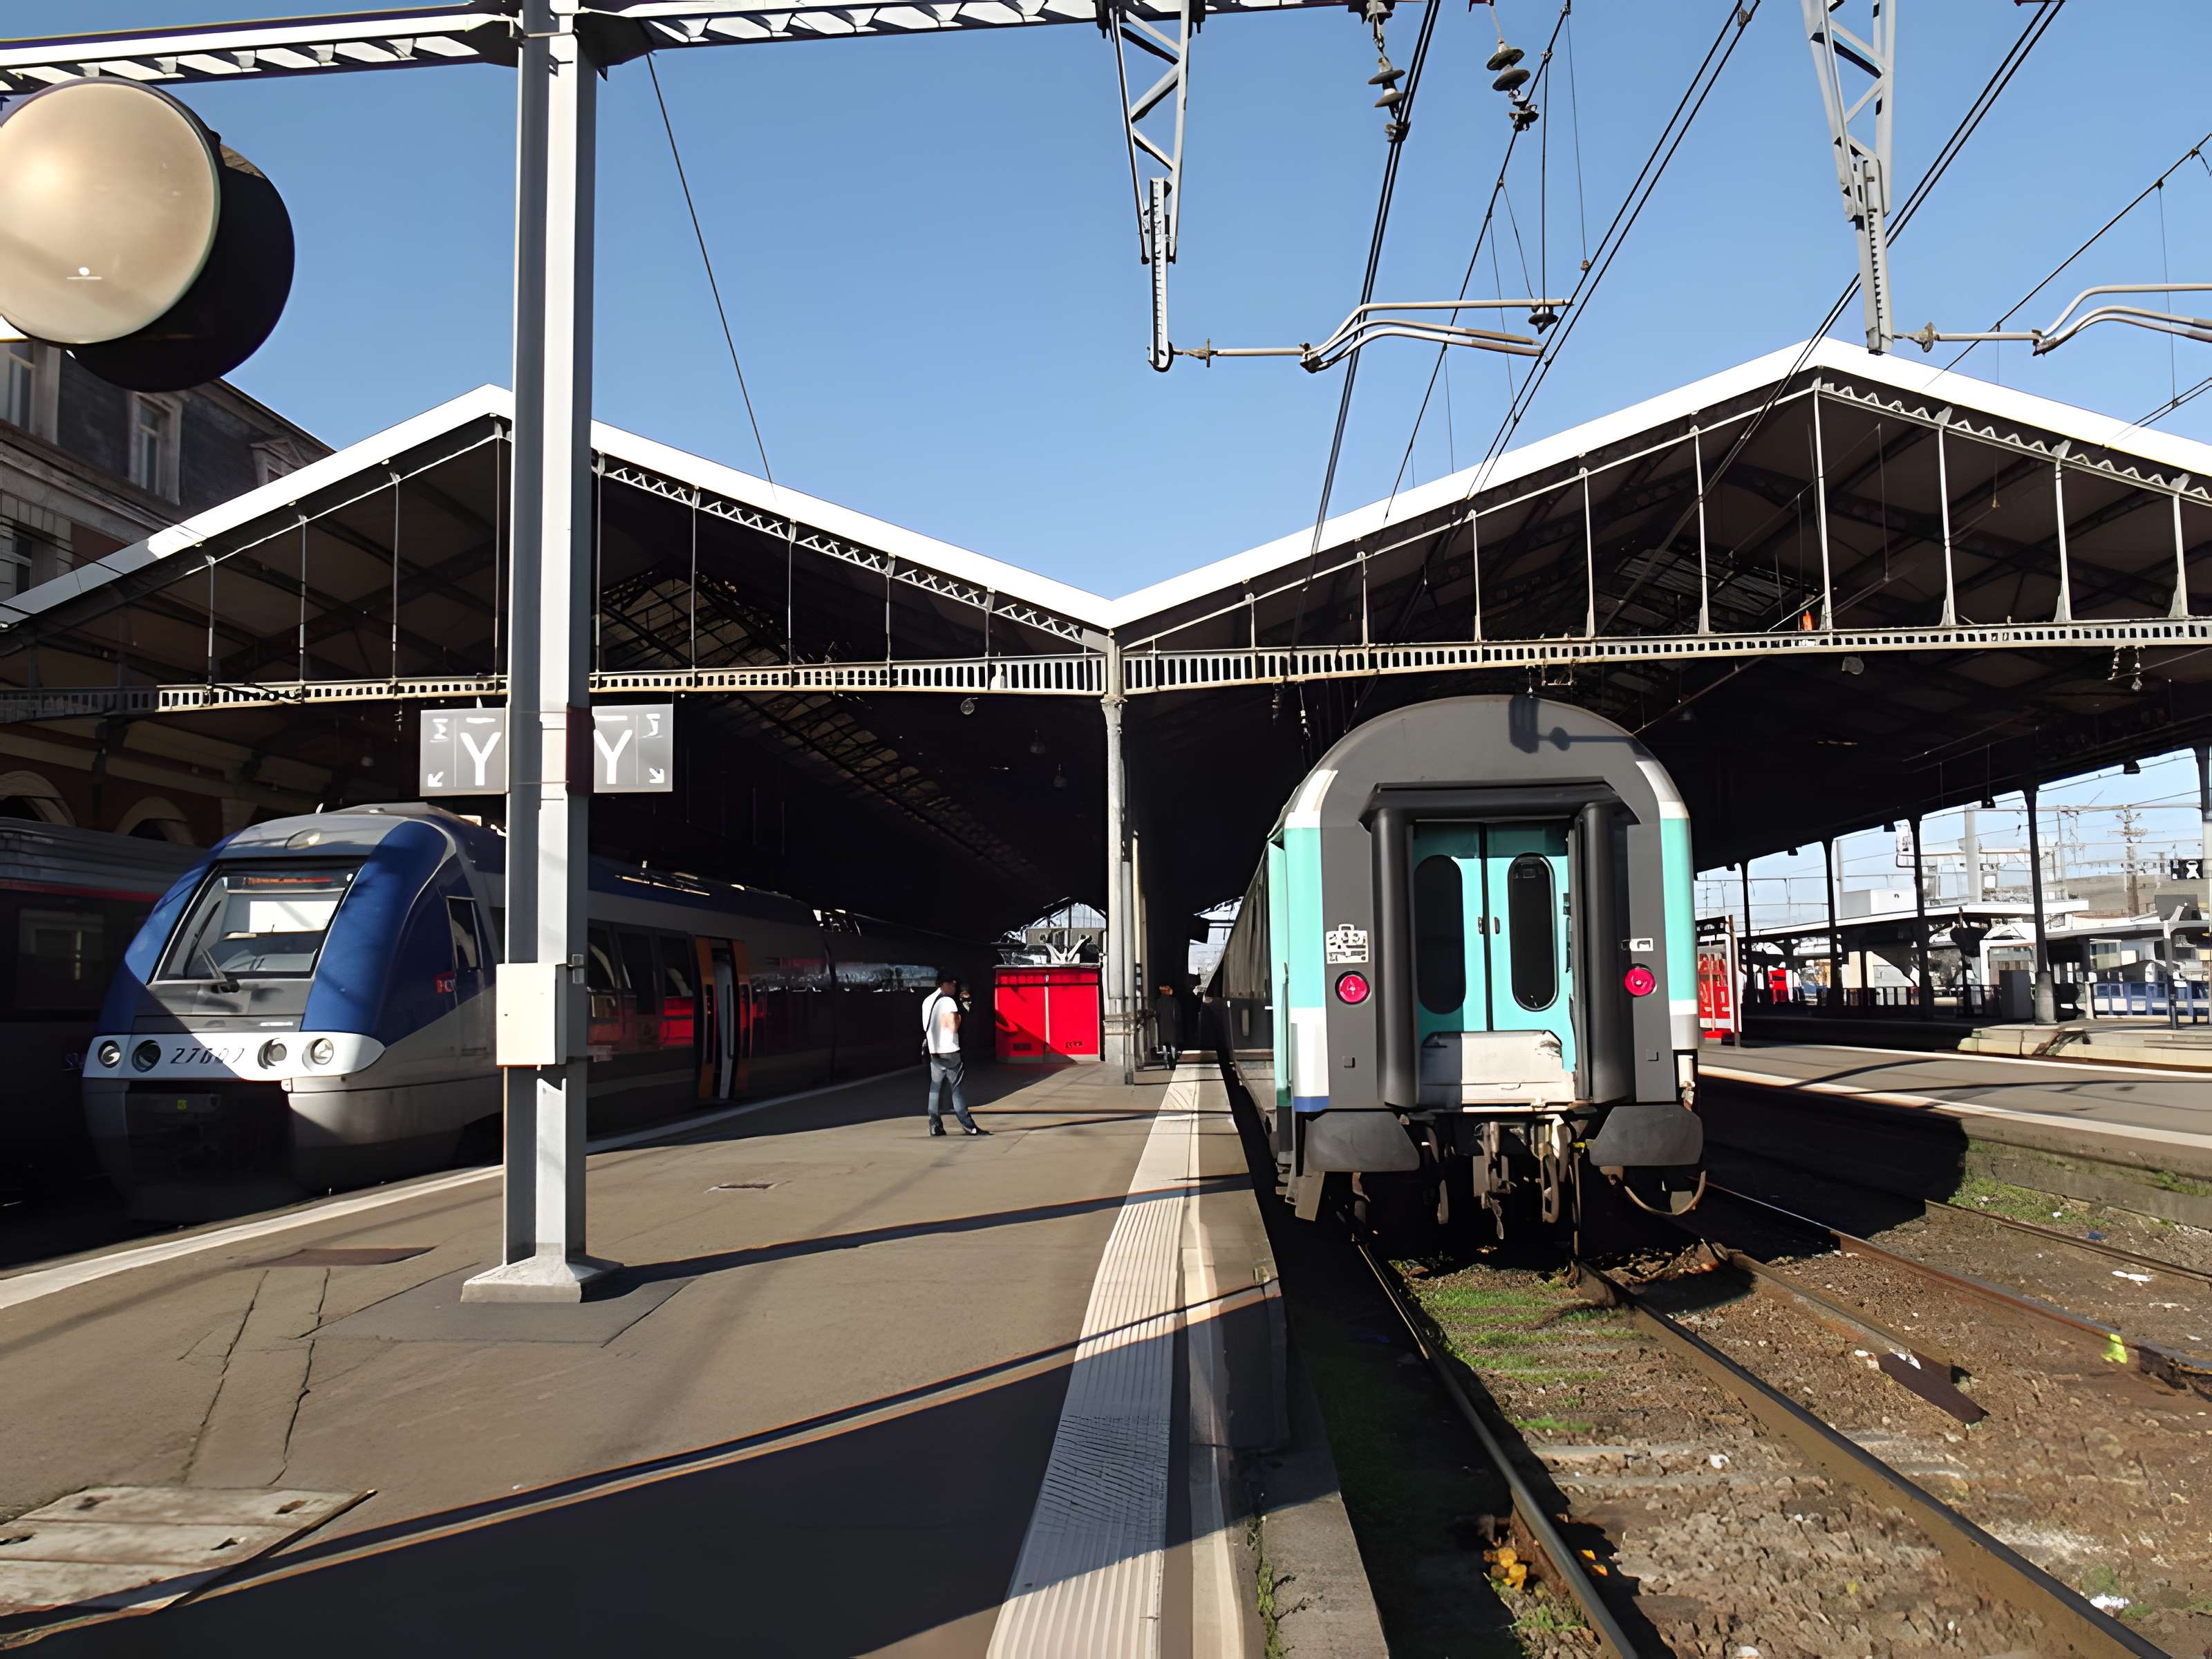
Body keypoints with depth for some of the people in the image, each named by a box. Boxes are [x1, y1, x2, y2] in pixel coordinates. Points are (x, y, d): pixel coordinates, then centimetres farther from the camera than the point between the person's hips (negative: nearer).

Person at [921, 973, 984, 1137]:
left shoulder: (927, 1002, 12)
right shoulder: (949, 1002, -13)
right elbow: (953, 1027, -19)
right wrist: (958, 1019, -3)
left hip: (933, 1051, 7)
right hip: (949, 1050, -7)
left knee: (934, 1087, 9)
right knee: (957, 1088, -2)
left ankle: (935, 1124, 5)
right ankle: (967, 1125, -2)